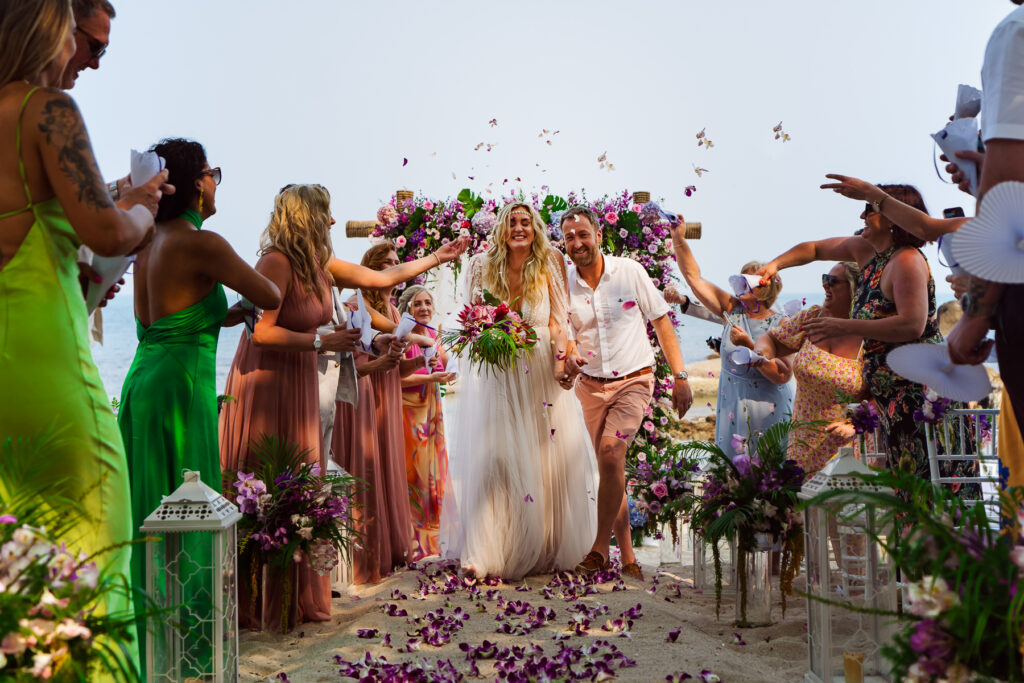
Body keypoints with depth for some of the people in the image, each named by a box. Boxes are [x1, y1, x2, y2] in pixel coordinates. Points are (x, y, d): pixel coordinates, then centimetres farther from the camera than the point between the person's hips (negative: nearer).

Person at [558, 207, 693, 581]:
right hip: (591, 386, 3)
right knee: (610, 467, 7)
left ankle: (599, 549, -13)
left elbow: (662, 321, 0)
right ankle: (627, 556, 19)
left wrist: (680, 376, -4)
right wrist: (570, 362, -21)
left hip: (633, 381, -3)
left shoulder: (630, 272, -6)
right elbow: (568, 340, 4)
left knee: (610, 454, -23)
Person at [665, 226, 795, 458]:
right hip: (731, 409, 4)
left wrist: (749, 346, -24)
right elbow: (694, 278, 1)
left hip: (767, 412, -3)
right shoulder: (731, 309, 1)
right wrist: (678, 238, -5)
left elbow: (784, 375, -19)